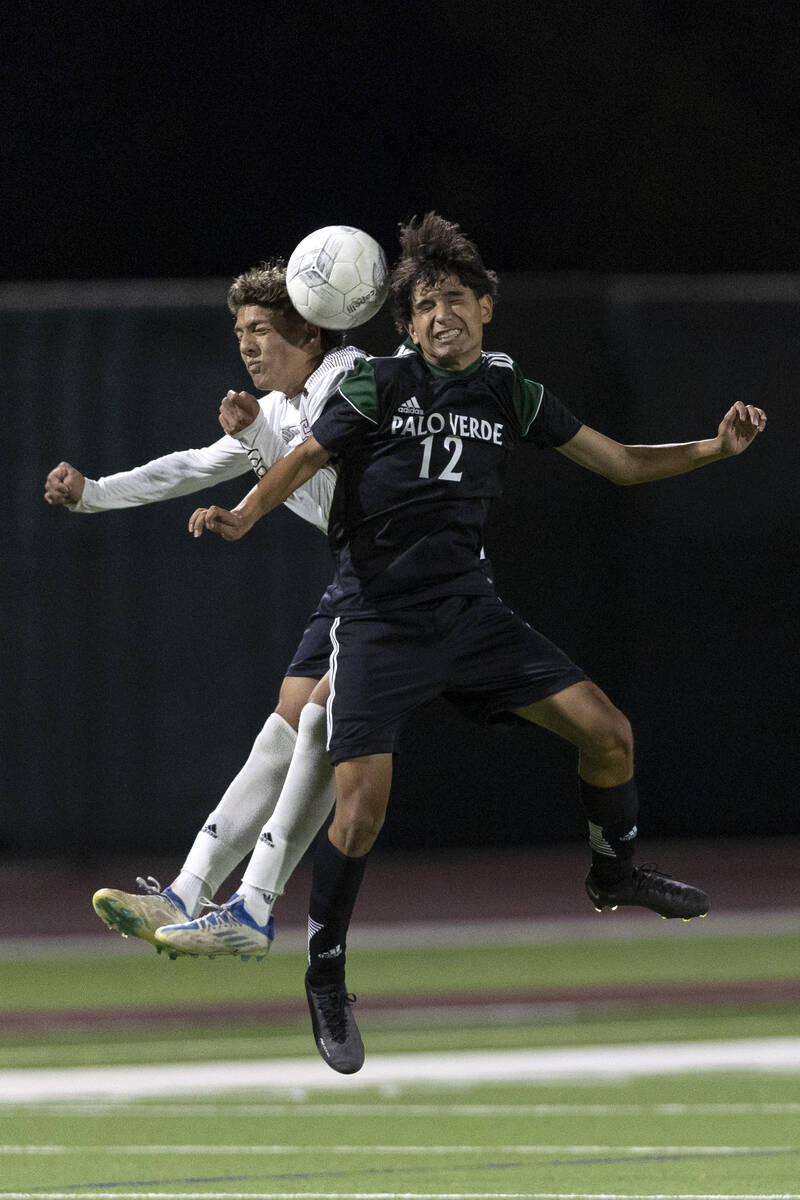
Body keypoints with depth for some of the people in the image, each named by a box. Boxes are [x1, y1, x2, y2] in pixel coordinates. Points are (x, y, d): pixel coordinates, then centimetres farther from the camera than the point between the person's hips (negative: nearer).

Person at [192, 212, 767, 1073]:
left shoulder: (511, 395, 4)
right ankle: (325, 978, 3)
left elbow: (620, 463, 10)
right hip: (377, 618, -4)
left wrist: (713, 449, -3)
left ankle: (614, 874, 24)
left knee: (605, 729, -5)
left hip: (467, 608, 4)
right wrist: (243, 516, -24)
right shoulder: (379, 384, -8)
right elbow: (304, 459, -5)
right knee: (362, 803, -17)